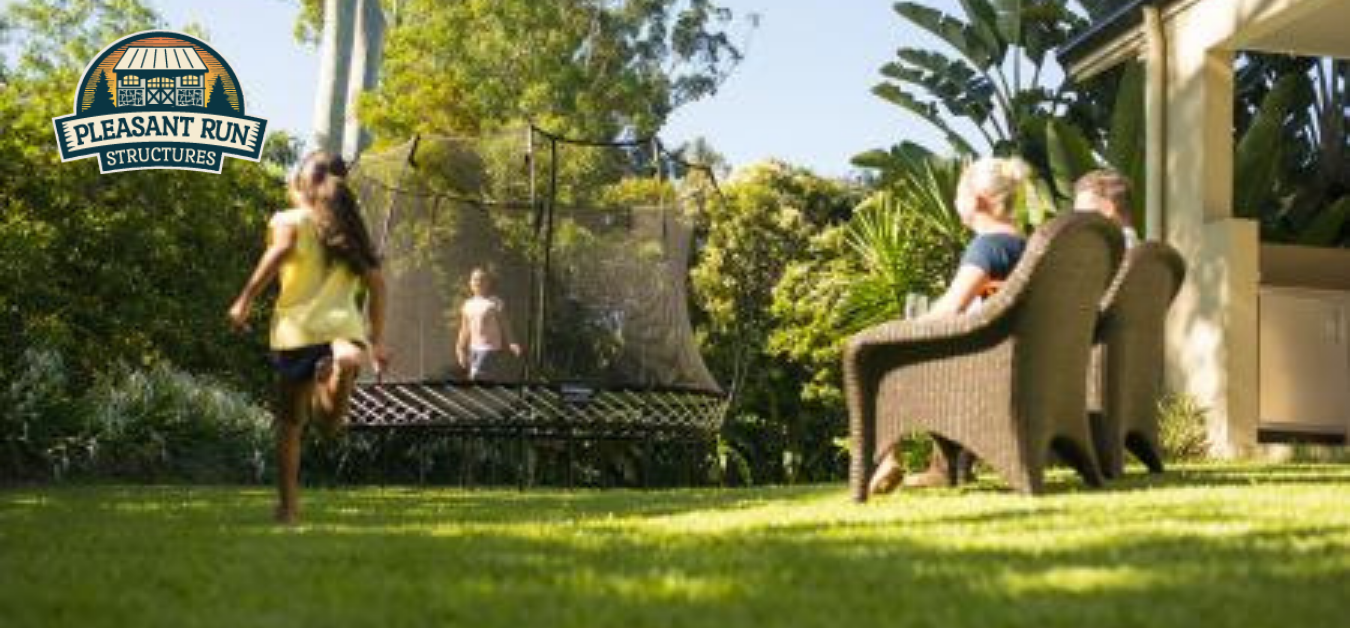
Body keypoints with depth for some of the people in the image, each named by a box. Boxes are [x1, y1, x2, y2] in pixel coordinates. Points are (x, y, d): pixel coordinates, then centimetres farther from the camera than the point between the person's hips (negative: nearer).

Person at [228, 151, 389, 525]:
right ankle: (343, 363, -48)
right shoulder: (351, 231, 20)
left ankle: (288, 506, 13)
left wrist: (245, 301, -12)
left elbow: (280, 250, -14)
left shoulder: (289, 220, 8)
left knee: (290, 421, 14)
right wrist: (376, 341, 18)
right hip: (343, 324, 1)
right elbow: (376, 284, 14)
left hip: (295, 329, -1)